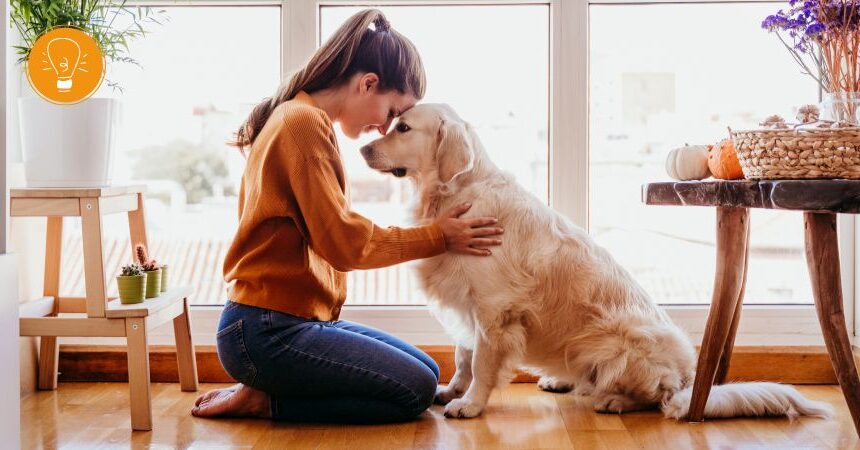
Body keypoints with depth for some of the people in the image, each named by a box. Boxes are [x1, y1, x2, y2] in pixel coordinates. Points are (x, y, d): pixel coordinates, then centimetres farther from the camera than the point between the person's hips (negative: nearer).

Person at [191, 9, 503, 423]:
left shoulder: (299, 118, 16)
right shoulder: (304, 123, -15)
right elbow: (343, 242, -18)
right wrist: (437, 236, -8)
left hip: (301, 320, 11)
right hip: (268, 333, -11)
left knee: (426, 372, 11)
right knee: (415, 390, -11)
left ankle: (264, 393, 7)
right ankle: (263, 401, -3)